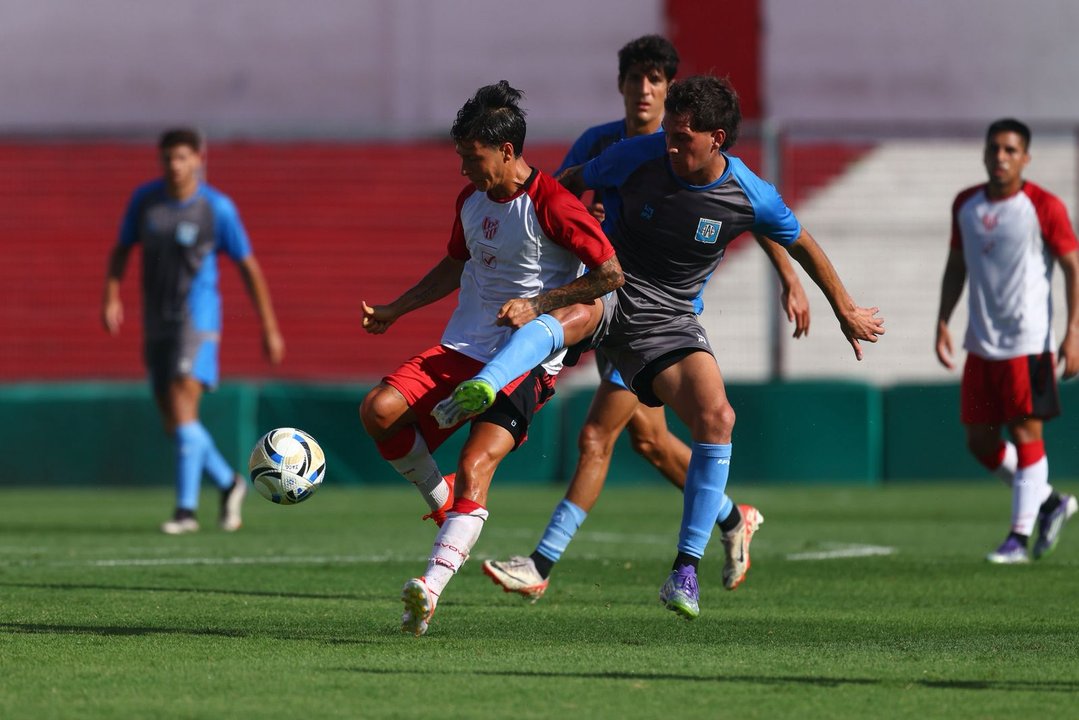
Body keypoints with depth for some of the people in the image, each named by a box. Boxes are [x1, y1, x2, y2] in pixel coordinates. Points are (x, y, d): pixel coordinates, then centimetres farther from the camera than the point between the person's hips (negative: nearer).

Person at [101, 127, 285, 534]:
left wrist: (270, 329, 0)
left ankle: (186, 509, -21)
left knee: (182, 405, -20)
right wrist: (111, 298, -3)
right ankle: (229, 483, 28)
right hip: (157, 323, 5)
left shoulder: (217, 208, -8)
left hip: (197, 317, -5)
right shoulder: (145, 199, 3)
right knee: (172, 420, 7)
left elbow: (249, 268, -1)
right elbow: (122, 249, 14)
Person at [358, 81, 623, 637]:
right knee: (378, 410, -16)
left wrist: (537, 304, -17)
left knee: (475, 467, -24)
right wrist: (392, 311, 21)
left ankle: (432, 587, -33)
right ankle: (442, 500, 7)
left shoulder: (551, 206, -13)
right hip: (462, 346, 7)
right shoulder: (472, 199, 11)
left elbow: (611, 274, -12)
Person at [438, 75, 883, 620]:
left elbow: (802, 245, 11)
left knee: (716, 418, -20)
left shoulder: (752, 198, -8)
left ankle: (685, 570, -12)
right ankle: (481, 388, -67)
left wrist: (846, 311, 20)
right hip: (603, 293, -1)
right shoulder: (638, 157, -10)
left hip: (668, 320, 1)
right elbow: (570, 184, 8)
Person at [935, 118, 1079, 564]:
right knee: (980, 441, 7)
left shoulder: (1043, 207, -7)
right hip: (980, 343, 6)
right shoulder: (965, 205, 9)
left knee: (1026, 433, -6)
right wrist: (943, 322, 10)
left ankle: (1020, 536, -1)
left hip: (1027, 342, -6)